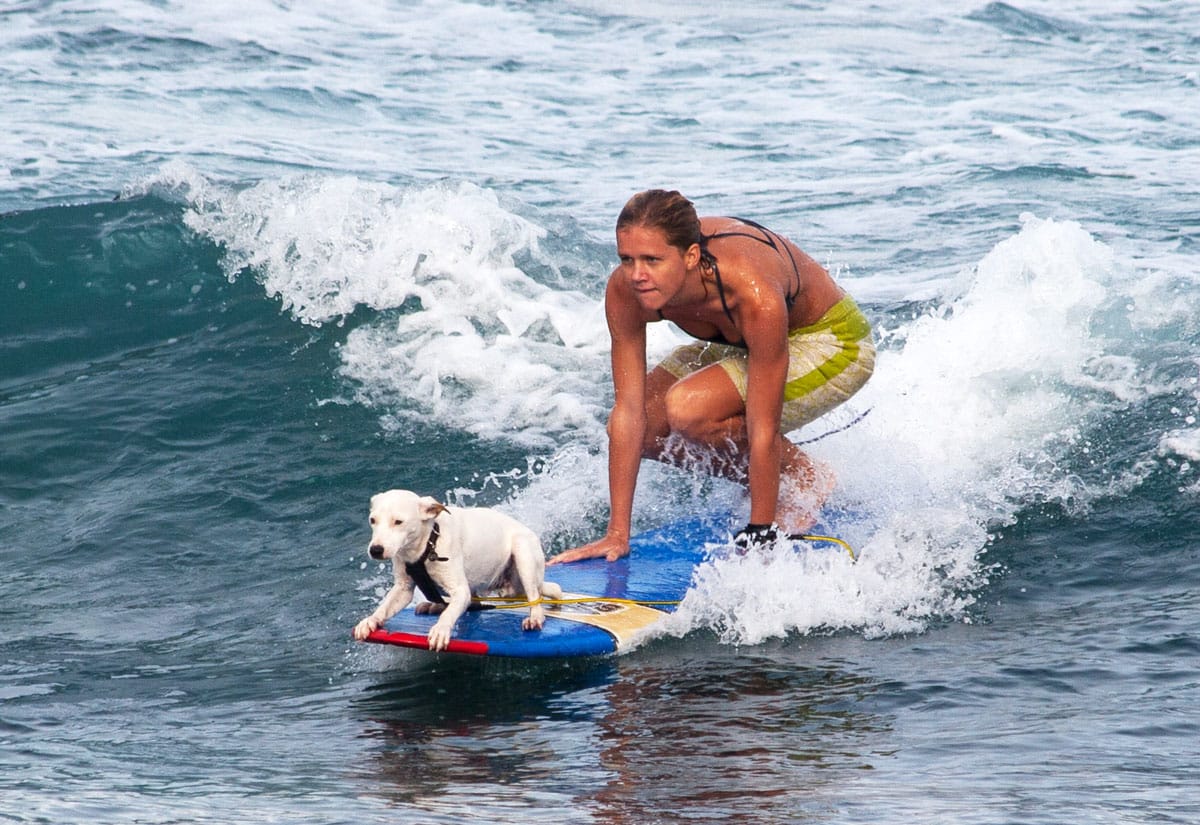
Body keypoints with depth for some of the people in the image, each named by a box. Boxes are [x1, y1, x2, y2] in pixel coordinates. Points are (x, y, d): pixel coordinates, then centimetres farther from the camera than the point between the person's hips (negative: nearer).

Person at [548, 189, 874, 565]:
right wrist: (617, 534, -19)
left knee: (688, 408, -29)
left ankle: (805, 480, -5)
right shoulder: (625, 291, -24)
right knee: (644, 429, -10)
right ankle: (762, 481, 10)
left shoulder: (754, 294, -40)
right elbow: (628, 411, -19)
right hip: (741, 346, 7)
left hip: (833, 346, -7)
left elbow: (763, 430, -34)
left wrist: (760, 536, -29)